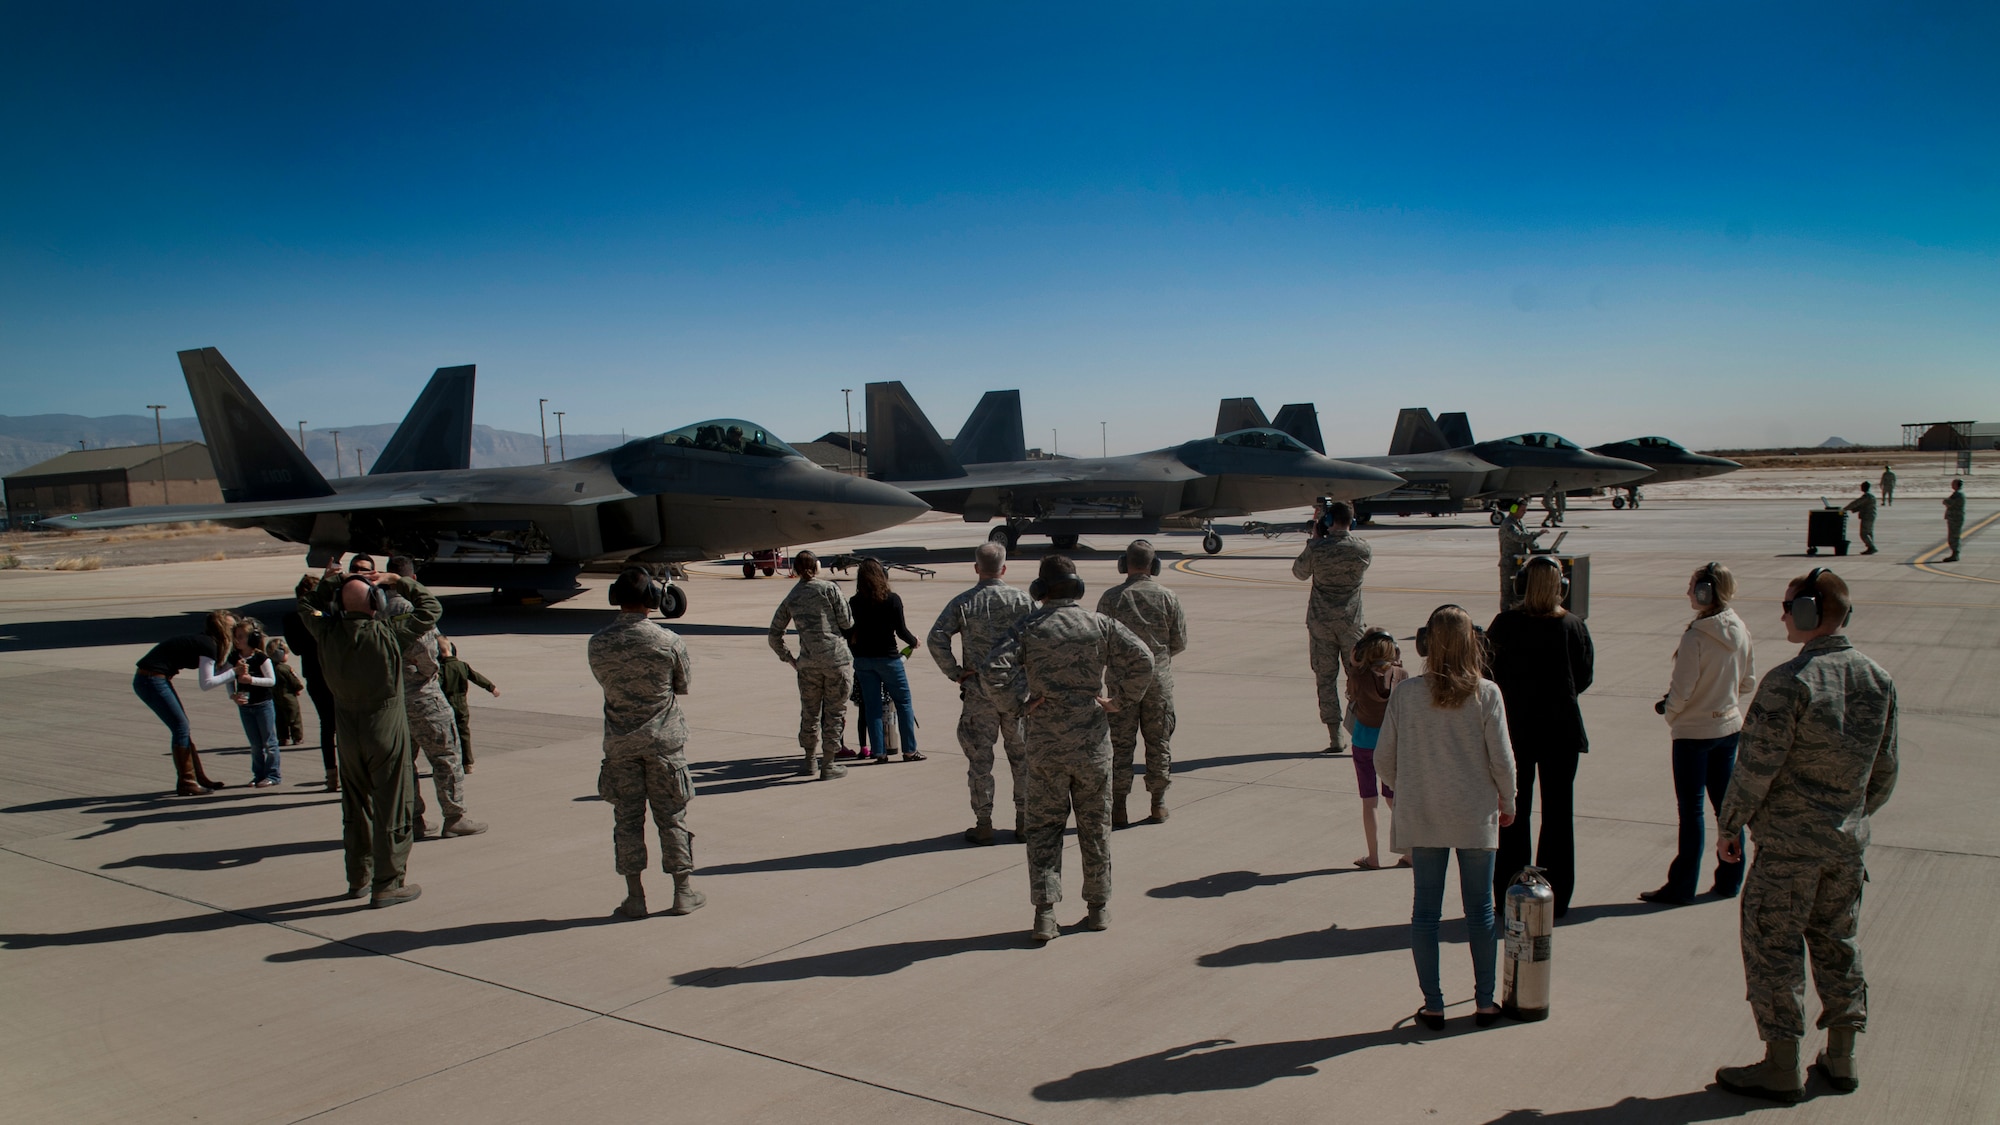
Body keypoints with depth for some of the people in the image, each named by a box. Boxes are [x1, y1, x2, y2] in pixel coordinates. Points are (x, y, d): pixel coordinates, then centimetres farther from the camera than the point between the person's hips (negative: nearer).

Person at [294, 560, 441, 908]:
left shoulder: (329, 633, -7)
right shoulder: (389, 634, -18)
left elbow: (306, 607, 16)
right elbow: (431, 609, -4)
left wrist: (330, 580, 14)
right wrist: (399, 582, 0)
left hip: (348, 732, 5)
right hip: (386, 729, -5)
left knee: (355, 807, 18)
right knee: (392, 809, 3)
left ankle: (358, 879, 29)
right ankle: (387, 885, 6)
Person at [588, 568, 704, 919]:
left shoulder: (598, 644, -7)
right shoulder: (667, 640, -13)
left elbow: (605, 682, 6)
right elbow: (684, 685, 0)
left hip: (619, 742, 1)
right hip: (664, 739, -1)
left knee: (627, 817, 10)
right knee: (671, 815, 8)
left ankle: (635, 896, 13)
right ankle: (683, 893, 15)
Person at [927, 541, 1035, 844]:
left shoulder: (962, 603, -2)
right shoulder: (1023, 599, -1)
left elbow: (936, 639, -12)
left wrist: (954, 672, -3)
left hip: (978, 690, -1)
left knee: (980, 757, 7)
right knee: (1022, 755, 11)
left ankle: (983, 824, 10)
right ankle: (1024, 822, 15)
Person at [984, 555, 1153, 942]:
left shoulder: (1027, 627, -3)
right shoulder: (1100, 625, -1)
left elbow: (994, 671, -17)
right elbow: (1142, 660, -10)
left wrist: (1024, 700, -5)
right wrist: (1121, 700, 0)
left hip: (1045, 745, -1)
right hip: (1092, 740, 1)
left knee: (1043, 826, 7)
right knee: (1095, 825, 13)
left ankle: (1045, 911, -1)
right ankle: (1099, 906, 23)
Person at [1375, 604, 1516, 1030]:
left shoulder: (1406, 693, -8)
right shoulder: (1486, 694, -10)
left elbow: (1384, 759, -3)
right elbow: (1502, 759, -7)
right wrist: (1507, 802, 11)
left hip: (1422, 818, 0)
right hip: (1476, 817, 0)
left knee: (1425, 911, 9)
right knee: (1480, 910, 13)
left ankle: (1433, 1005, 14)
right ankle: (1484, 1002, 21)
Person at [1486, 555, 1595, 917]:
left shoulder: (1505, 625, -11)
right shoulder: (1573, 626, -8)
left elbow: (1491, 674, -5)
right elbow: (1584, 677, 0)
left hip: (1515, 727, 0)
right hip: (1561, 728, 0)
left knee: (1513, 811, 11)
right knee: (1558, 812, 10)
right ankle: (1555, 897, 15)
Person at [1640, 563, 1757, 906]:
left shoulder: (1695, 637, -23)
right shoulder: (1741, 631, -1)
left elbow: (1681, 692, -20)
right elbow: (1749, 682, 8)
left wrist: (1668, 711, 0)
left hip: (1694, 732, -7)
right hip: (1730, 726, 7)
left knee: (1691, 810, 2)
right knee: (1726, 803, 15)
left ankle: (1682, 887, 10)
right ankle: (1730, 880, 24)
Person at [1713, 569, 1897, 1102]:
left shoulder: (1789, 681, -19)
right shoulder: (1879, 679, 3)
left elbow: (1757, 765, -18)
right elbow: (1885, 771, 11)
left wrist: (1728, 826, -7)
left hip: (1789, 842, -7)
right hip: (1849, 841, 7)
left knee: (1774, 946, 3)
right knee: (1838, 942, 18)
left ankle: (1782, 1067, 9)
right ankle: (1841, 1057, 27)